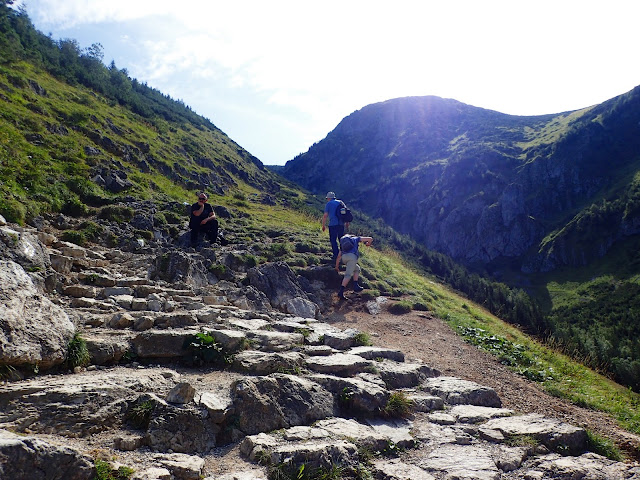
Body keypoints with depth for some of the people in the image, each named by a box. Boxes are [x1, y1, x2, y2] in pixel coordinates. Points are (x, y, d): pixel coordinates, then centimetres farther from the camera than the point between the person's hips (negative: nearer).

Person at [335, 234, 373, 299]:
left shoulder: (343, 245, 36)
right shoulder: (355, 238, 28)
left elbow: (338, 256, 35)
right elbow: (370, 239, 26)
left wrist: (336, 266, 47)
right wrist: (368, 244, 49)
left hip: (344, 258, 5)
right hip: (352, 257, -5)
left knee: (357, 269, 27)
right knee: (348, 275, -12)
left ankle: (356, 286, 18)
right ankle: (341, 292, -26)